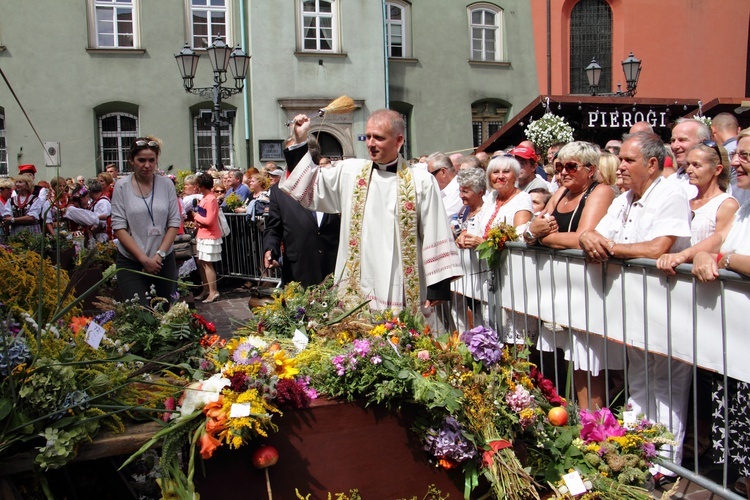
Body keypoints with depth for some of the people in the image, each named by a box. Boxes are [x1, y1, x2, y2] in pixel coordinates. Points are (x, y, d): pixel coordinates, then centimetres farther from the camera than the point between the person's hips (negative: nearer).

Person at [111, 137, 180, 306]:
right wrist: (144, 259, -13)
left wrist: (159, 254, -9)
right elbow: (119, 227, -6)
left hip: (164, 261, 2)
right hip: (130, 262, -2)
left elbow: (174, 223, 2)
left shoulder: (166, 184, 3)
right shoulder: (122, 186, -3)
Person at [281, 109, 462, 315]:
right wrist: (299, 142, 7)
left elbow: (435, 236, -3)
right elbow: (310, 189, 14)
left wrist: (438, 289, -7)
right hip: (357, 289, 3)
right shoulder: (349, 171, 8)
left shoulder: (421, 182, -2)